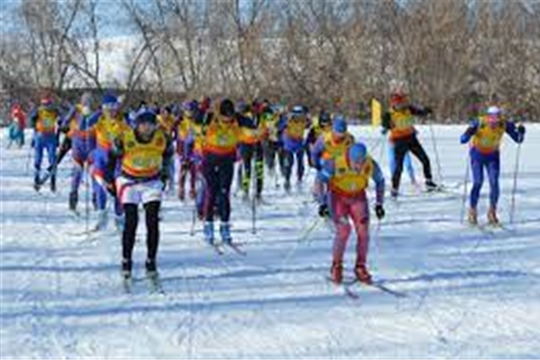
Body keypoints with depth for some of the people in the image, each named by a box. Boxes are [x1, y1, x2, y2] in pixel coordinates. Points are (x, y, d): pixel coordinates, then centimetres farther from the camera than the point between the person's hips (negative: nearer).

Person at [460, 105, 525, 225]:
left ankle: (492, 212, 11)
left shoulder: (504, 124, -23)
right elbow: (463, 139, -34)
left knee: (494, 184, -9)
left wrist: (520, 132, -37)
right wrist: (468, 134, -56)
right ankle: (472, 212, 7)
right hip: (477, 154, -2)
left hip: (493, 155, 2)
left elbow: (518, 139, -16)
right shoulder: (479, 123, -30)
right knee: (478, 183, -13)